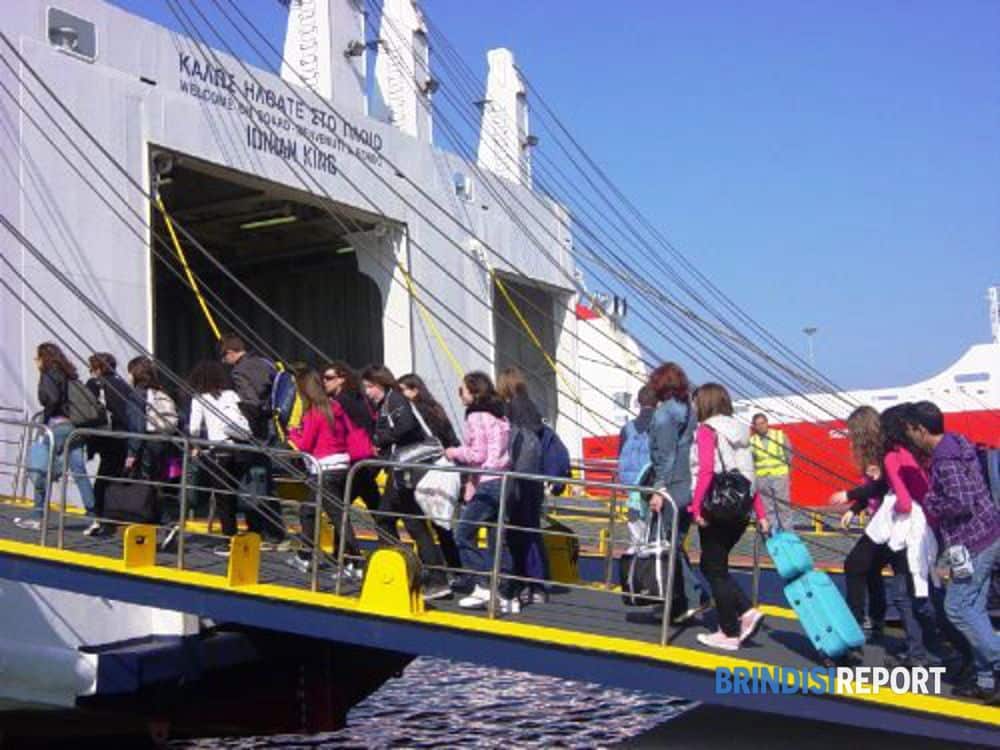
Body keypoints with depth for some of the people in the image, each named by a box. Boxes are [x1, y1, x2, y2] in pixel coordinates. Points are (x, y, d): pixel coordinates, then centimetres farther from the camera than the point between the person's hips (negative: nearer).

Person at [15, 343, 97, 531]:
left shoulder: (48, 375, -4)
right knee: (79, 472, 5)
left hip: (57, 426, -7)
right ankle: (93, 514, 1)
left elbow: (52, 398, -20)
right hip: (75, 427, 7)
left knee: (41, 472, 3)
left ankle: (38, 517, 5)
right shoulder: (69, 375, 17)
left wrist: (45, 420, -9)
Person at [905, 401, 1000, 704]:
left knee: (957, 607, -4)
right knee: (973, 608, 12)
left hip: (973, 543, -10)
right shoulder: (957, 446, 12)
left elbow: (962, 503, -27)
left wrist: (930, 503, -11)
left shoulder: (945, 461, -19)